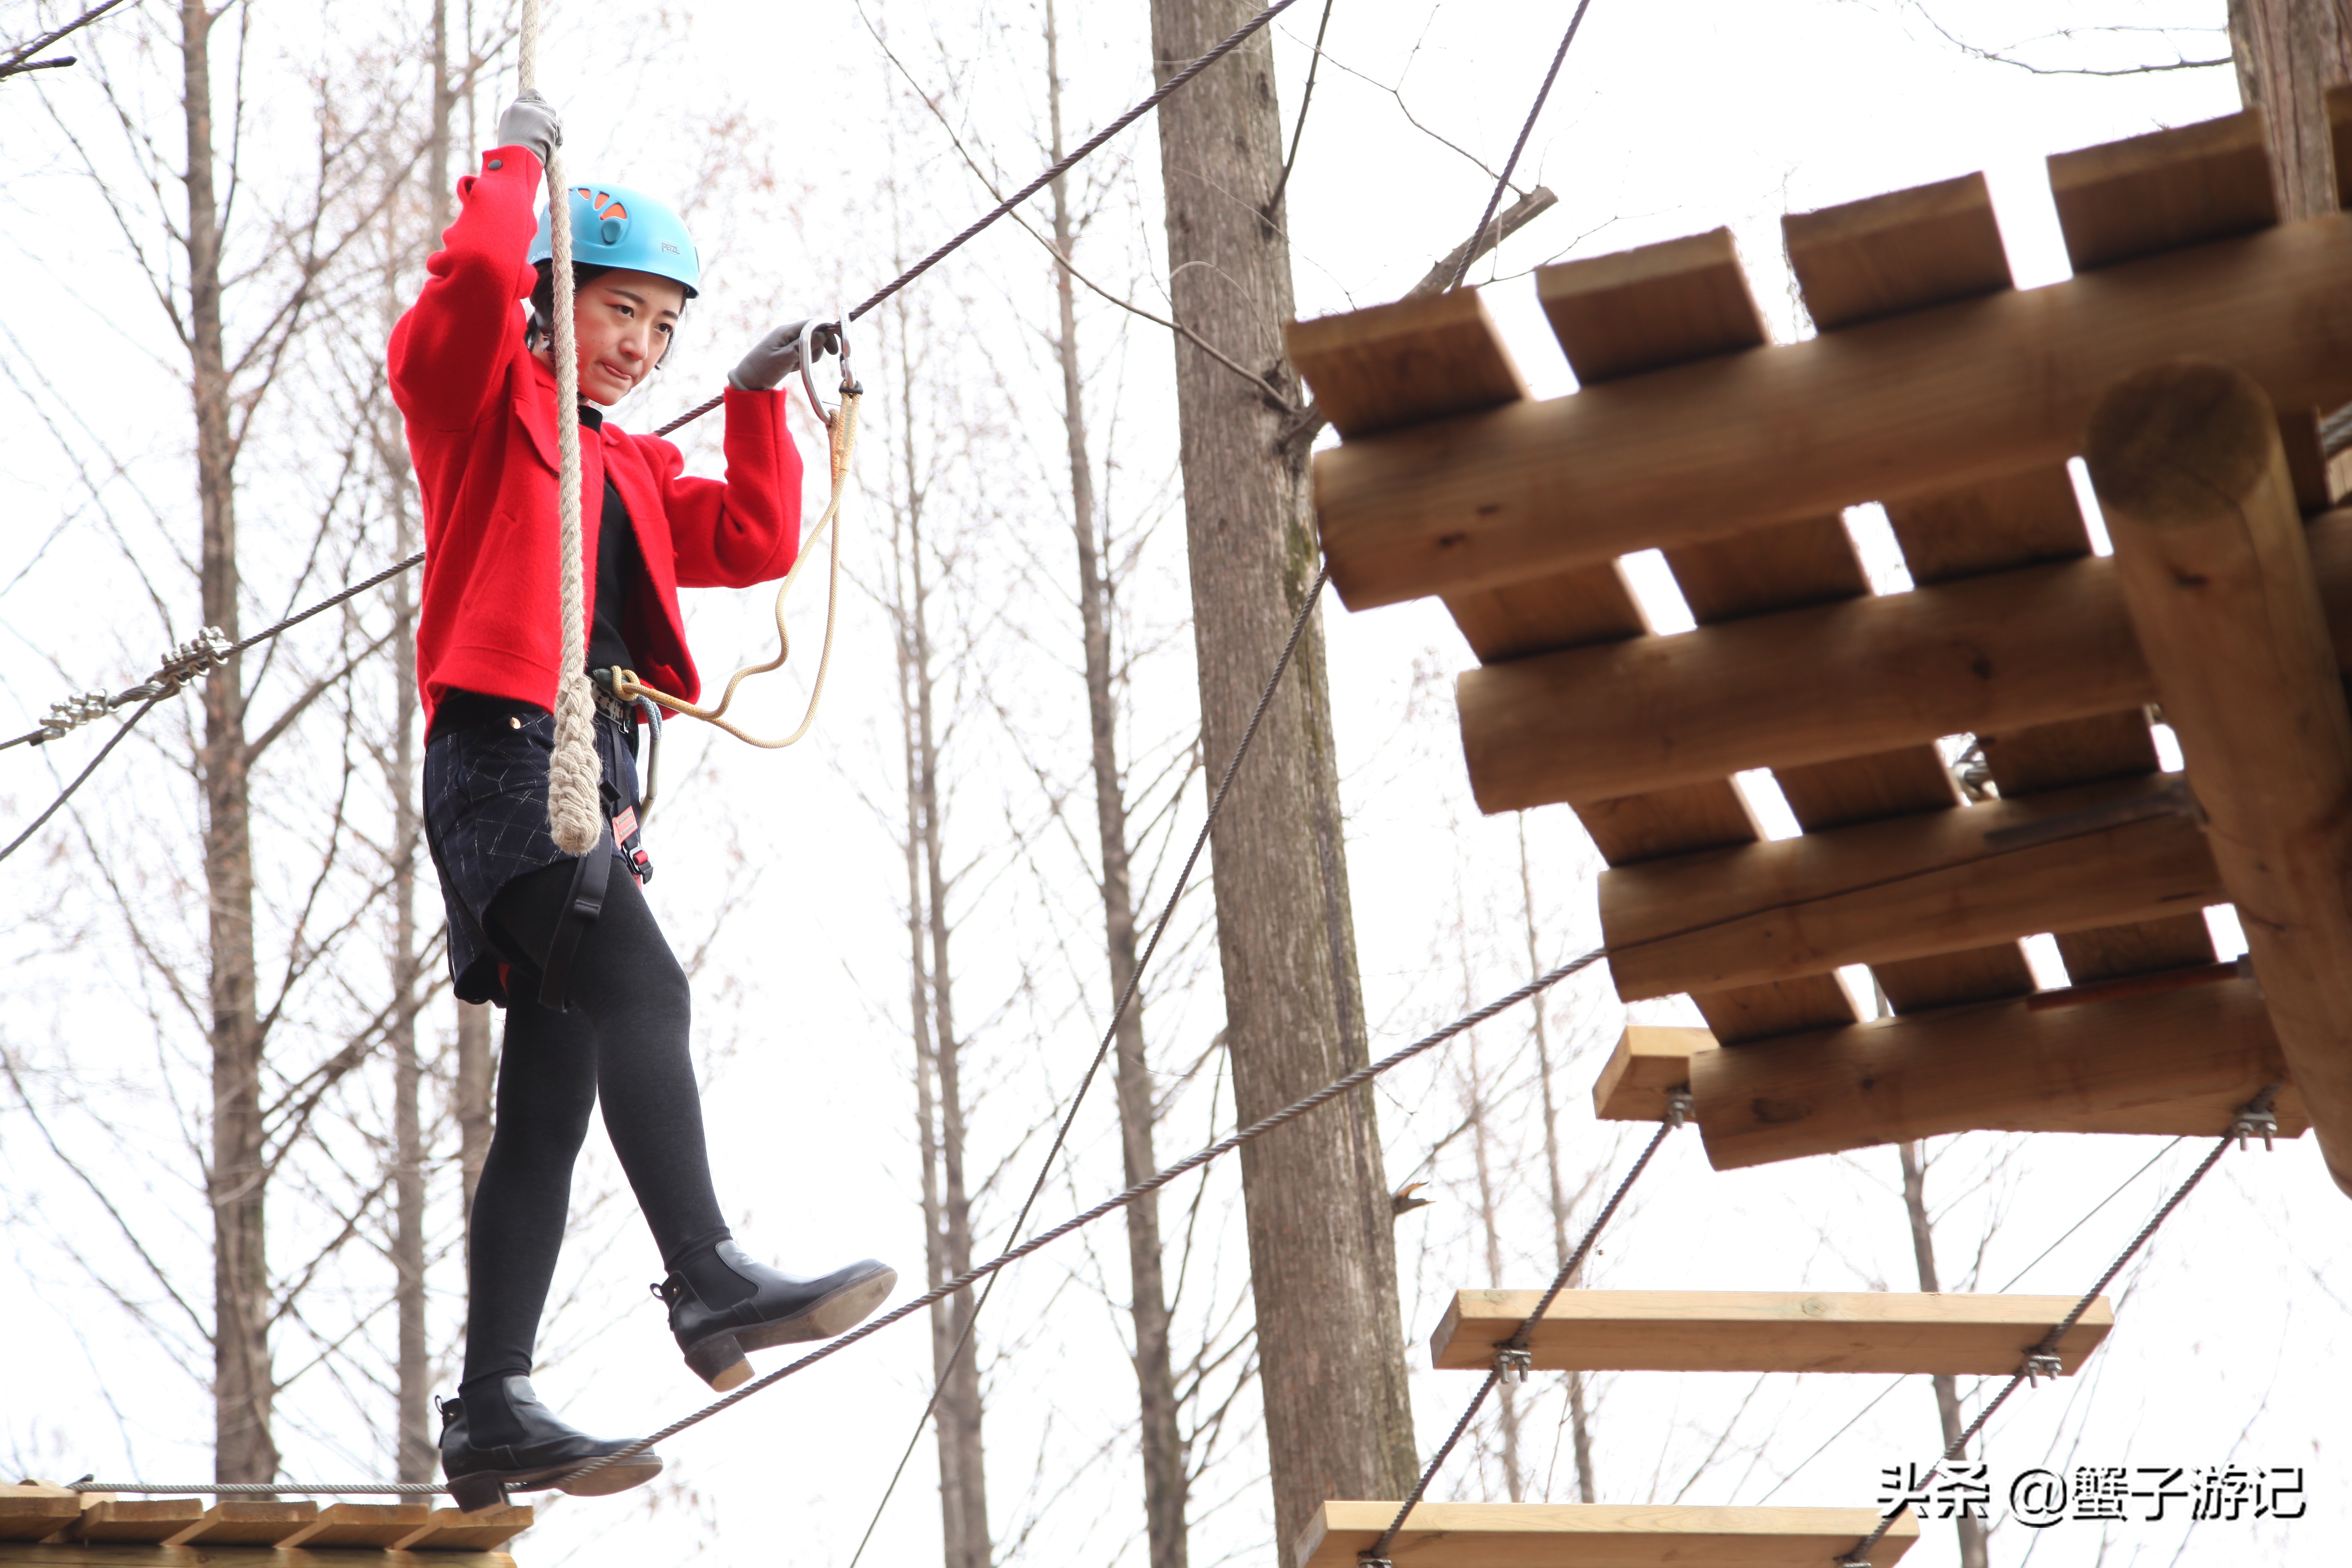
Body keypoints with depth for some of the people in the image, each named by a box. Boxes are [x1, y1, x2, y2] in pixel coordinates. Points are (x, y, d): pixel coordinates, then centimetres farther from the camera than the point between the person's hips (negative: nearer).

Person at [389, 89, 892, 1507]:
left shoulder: (633, 471, 27)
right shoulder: (482, 398, 6)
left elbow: (756, 545, 21)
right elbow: (475, 275, -12)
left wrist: (759, 404, 16)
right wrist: (520, 161, 3)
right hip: (501, 752, -8)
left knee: (553, 1101, 3)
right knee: (640, 988, -26)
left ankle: (493, 1413, 2)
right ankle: (711, 1283, -30)